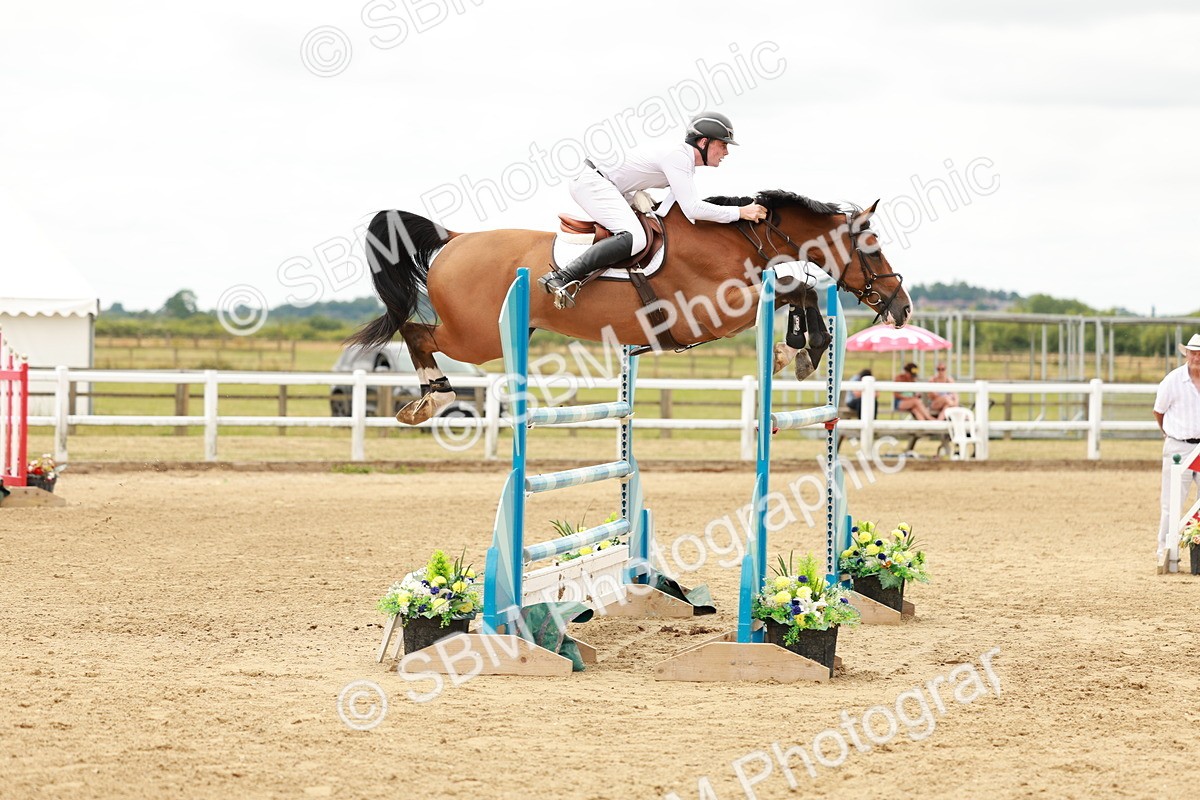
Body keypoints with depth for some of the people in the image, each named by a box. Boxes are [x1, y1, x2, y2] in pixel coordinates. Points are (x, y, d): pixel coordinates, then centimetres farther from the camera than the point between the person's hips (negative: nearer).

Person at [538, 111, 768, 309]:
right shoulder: (677, 157, -18)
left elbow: (693, 205, 22)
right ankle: (562, 277, -32)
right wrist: (739, 212, -21)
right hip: (592, 181, -11)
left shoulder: (686, 160, 13)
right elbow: (691, 209, -25)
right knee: (635, 238, -29)